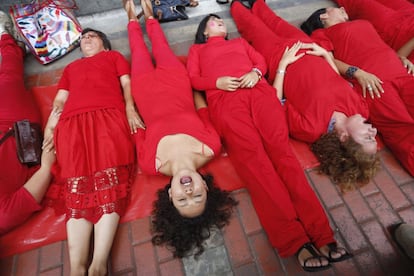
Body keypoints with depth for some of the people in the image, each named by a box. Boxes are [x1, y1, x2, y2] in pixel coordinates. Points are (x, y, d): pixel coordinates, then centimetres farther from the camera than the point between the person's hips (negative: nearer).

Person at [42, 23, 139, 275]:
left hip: (109, 116, -3)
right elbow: (59, 100, 27)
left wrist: (130, 109, -5)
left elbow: (127, 84, 16)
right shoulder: (71, 67, 38)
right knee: (76, 187, -14)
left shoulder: (114, 56, 32)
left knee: (109, 181, -21)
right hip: (72, 122, 3)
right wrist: (49, 128, 9)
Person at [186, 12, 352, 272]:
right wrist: (217, 82, -5)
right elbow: (193, 79, 16)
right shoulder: (197, 49, 34)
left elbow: (261, 61, 25)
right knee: (252, 156, -26)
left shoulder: (240, 41, 41)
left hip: (259, 91, 2)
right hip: (224, 98, -2)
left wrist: (256, 73, 0)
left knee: (281, 149, -22)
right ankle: (296, 241, -32)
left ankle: (322, 234, -27)